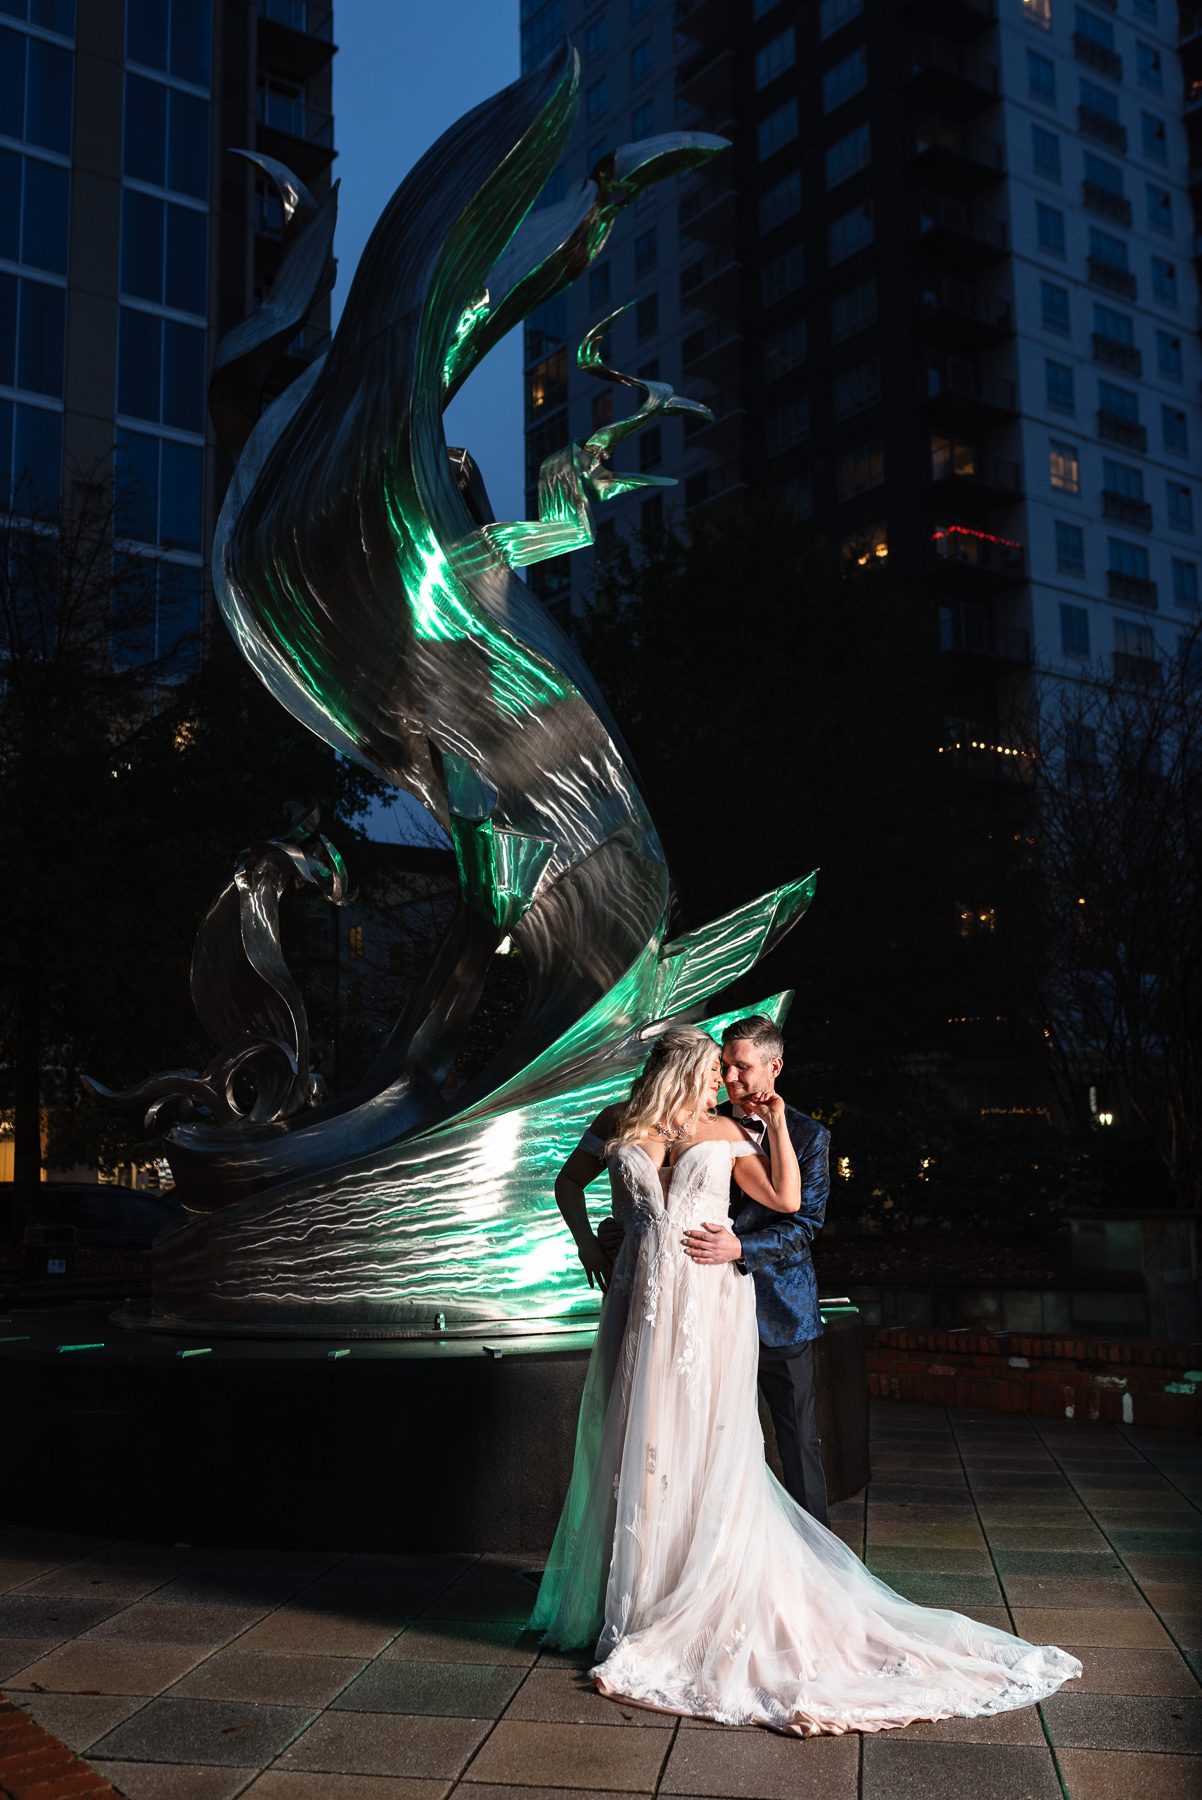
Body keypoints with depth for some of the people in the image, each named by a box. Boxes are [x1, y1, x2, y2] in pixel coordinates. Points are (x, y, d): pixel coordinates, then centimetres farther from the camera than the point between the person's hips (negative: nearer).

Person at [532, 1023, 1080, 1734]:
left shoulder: (726, 1132, 8)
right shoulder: (617, 1126, 7)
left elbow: (788, 1200, 3)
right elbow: (569, 1182, 20)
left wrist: (776, 1123, 4)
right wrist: (589, 1249, 10)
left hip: (712, 1305, 0)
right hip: (642, 1305, 1)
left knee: (709, 1455, -1)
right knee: (638, 1452, 6)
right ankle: (641, 1605, 21)